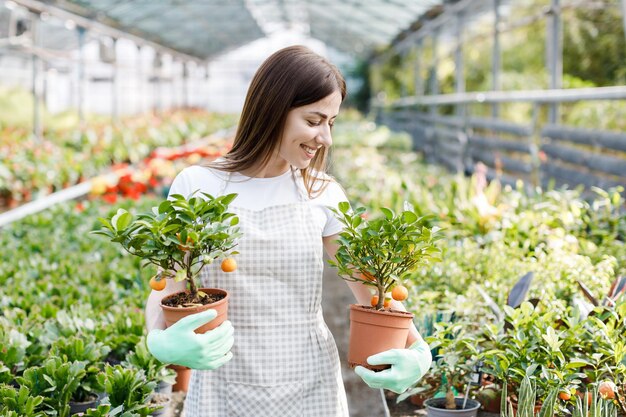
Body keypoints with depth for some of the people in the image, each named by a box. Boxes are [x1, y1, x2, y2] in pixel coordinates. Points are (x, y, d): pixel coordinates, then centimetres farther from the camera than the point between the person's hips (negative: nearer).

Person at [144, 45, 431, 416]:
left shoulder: (322, 194, -1)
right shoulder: (197, 187, -7)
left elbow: (370, 286, 1)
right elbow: (165, 288, -5)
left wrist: (418, 351, -16)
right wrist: (162, 341, -27)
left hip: (313, 387, 2)